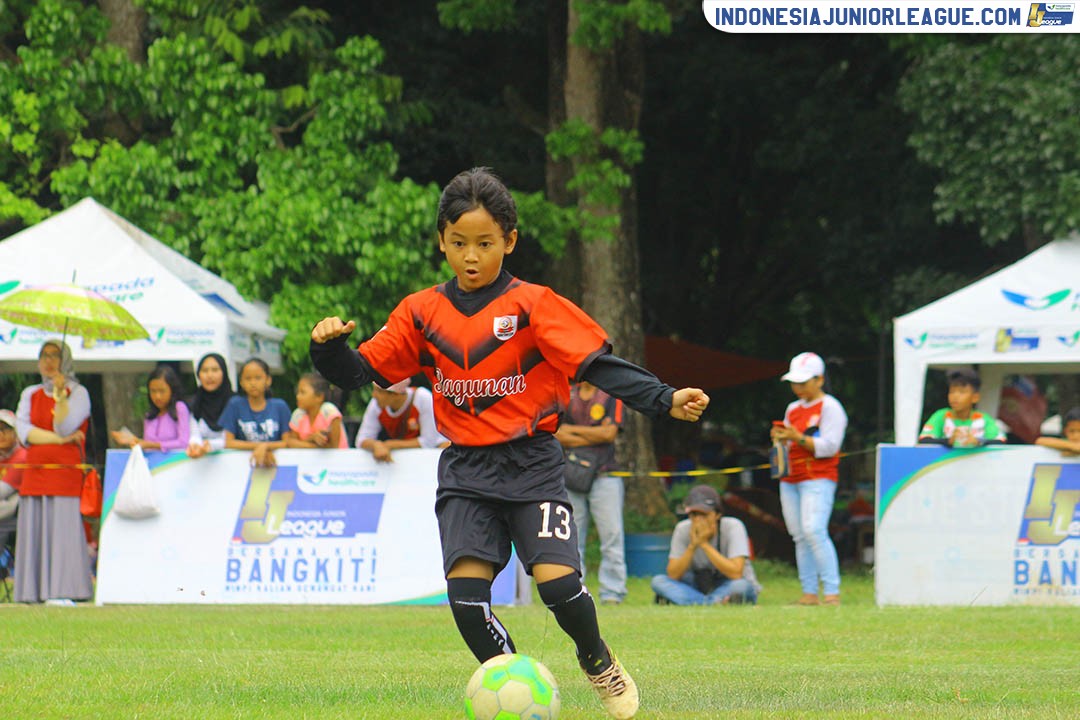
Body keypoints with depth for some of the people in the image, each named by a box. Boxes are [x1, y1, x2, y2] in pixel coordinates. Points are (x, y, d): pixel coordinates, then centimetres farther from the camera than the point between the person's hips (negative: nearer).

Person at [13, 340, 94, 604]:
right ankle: (34, 593, -2)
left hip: (67, 473, -4)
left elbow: (64, 427, -10)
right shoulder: (30, 394, 16)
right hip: (35, 474, 4)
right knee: (34, 531, -2)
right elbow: (23, 431, 1)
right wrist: (60, 439, -8)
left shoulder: (78, 393, 4)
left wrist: (61, 394, -18)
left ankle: (62, 592, -12)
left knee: (63, 530, -10)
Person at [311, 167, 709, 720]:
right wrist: (329, 346, -13)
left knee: (558, 582, -17)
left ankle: (597, 661, 16)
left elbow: (596, 364, -9)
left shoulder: (532, 306, -4)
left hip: (531, 463, -3)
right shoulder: (421, 314, 6)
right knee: (465, 591, -15)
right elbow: (360, 373, 8)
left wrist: (665, 400, -21)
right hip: (465, 472, 3)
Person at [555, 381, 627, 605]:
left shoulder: (611, 395, 6)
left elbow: (609, 433, -5)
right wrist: (594, 438, -6)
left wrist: (572, 429, 0)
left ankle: (612, 592, -5)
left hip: (604, 476, -2)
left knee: (611, 534, -7)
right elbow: (557, 435, 1)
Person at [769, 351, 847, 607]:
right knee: (799, 537, 3)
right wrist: (780, 438, 2)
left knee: (814, 531, -20)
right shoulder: (793, 409, 20)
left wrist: (798, 438, -20)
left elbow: (829, 446, -12)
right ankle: (809, 593, 3)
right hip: (790, 480, 8)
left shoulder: (830, 407, -3)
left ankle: (832, 592, -20)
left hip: (818, 478, -8)